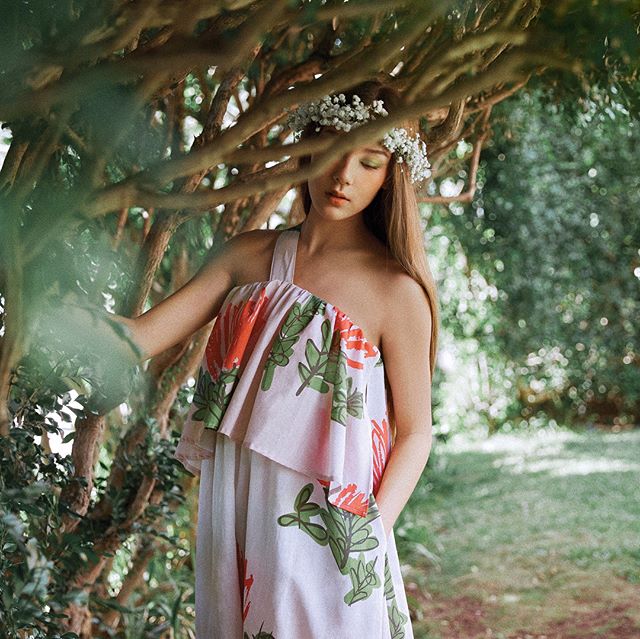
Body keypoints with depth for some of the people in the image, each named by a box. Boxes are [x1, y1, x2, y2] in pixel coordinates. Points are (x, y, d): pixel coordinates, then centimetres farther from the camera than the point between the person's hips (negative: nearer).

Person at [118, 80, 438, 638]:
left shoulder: (395, 291, -8)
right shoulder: (250, 255, 5)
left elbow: (415, 433, -4)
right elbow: (136, 338, 0)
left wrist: (371, 530, -16)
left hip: (322, 527, -4)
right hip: (232, 514, 4)